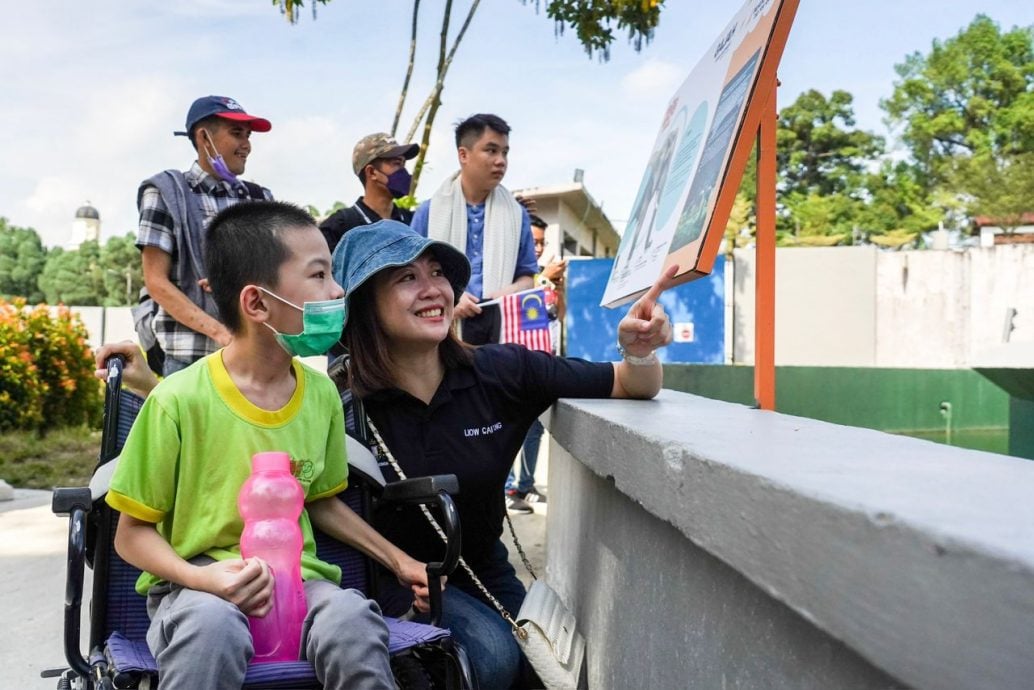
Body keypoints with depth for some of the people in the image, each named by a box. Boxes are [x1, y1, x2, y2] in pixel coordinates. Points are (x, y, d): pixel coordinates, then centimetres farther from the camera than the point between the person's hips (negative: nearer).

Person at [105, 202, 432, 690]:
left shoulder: (322, 393, 2)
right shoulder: (178, 400, -13)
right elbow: (132, 533, -4)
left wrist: (397, 561, 12)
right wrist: (201, 577, -22)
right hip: (199, 586, -3)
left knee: (353, 621, -29)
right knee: (212, 624, -38)